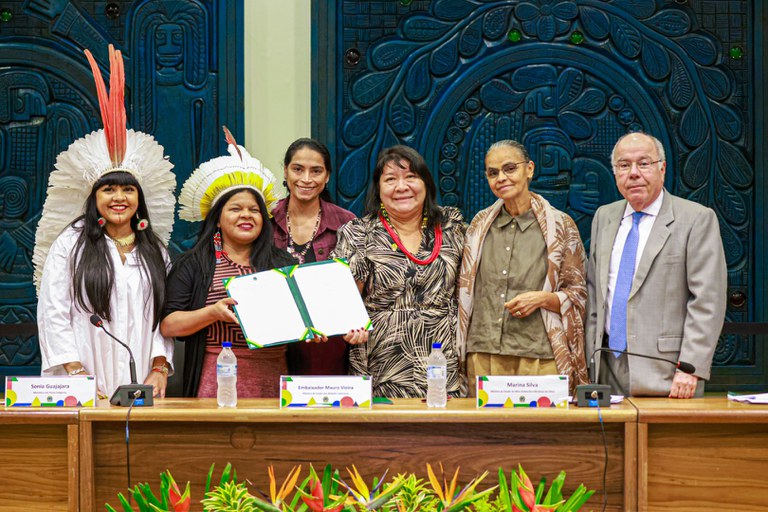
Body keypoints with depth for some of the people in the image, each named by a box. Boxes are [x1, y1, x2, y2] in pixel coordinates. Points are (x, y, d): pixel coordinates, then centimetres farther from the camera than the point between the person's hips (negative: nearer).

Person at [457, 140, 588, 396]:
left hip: (539, 358, -2)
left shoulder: (560, 225, 3)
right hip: (483, 355, 3)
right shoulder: (480, 225, 13)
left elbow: (578, 295, 6)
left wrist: (543, 298, -12)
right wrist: (458, 353, 13)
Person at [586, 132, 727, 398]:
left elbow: (707, 301, -9)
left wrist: (690, 368, -15)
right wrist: (591, 357, 7)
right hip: (610, 368, 4)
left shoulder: (698, 219, -4)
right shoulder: (604, 217, 13)